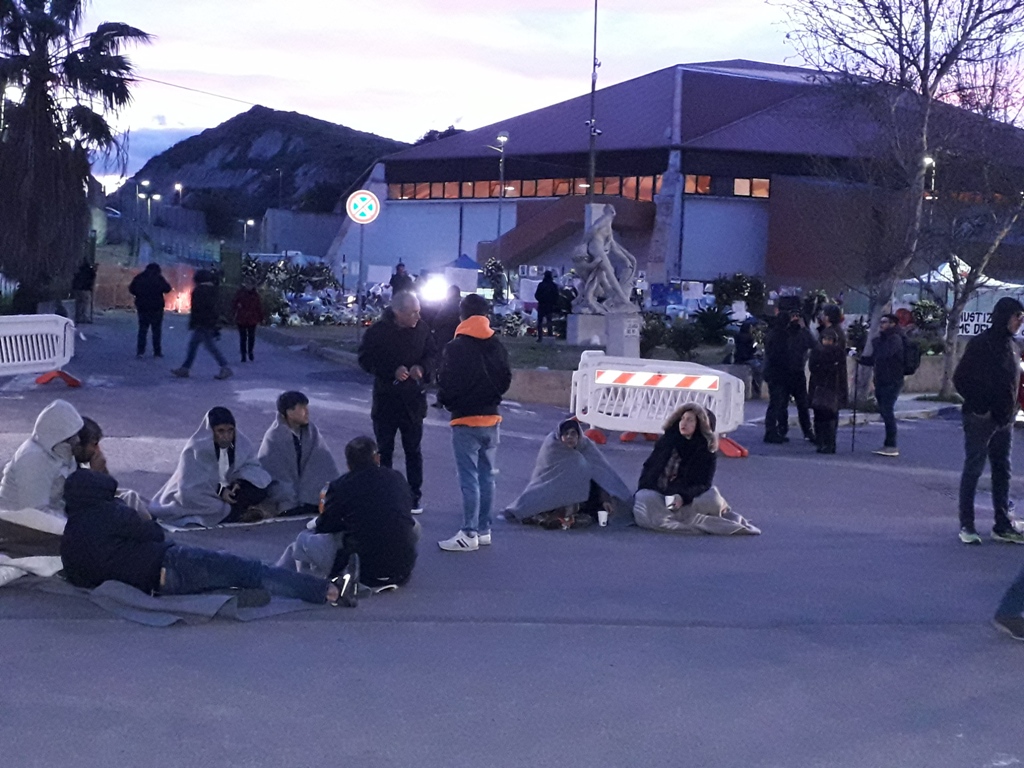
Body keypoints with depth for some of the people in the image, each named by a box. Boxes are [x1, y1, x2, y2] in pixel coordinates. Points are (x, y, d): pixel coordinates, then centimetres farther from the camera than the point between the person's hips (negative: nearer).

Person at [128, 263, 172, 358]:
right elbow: (167, 289, -8)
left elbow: (131, 289, 4)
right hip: (156, 307, -3)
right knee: (156, 329, 6)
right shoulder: (158, 278, -9)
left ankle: (140, 351, 1)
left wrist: (140, 295, 14)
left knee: (142, 329, 9)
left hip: (142, 307, 3)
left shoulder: (139, 277, 3)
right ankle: (157, 351, 5)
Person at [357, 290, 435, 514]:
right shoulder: (378, 331, -10)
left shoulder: (422, 329, -2)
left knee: (413, 451, 9)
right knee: (384, 451, 7)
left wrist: (422, 367, -14)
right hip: (386, 398, -2)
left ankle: (415, 497, 16)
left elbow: (431, 355, 8)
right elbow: (365, 359, -8)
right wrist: (392, 371, -19)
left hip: (413, 400, 2)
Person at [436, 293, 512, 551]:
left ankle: (469, 534, -2)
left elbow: (447, 384, -14)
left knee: (469, 478, -4)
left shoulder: (456, 348, -14)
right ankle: (484, 530, 18)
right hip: (491, 418, 6)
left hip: (466, 420, -6)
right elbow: (506, 379, 9)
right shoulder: (497, 347, 5)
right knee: (486, 476, 12)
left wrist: (446, 401, 5)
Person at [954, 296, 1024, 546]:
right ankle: (966, 526, 5)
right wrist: (979, 406, -15)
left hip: (1003, 420, 8)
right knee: (973, 469, -1)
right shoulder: (981, 343, -13)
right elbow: (960, 378, -14)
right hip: (980, 420, -8)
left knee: (1002, 471, 11)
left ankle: (1003, 526, 19)